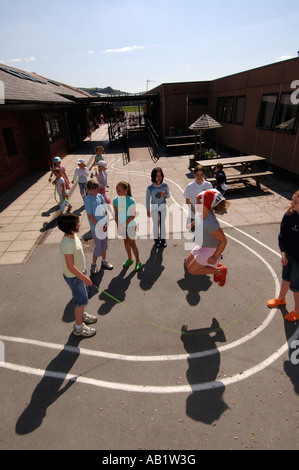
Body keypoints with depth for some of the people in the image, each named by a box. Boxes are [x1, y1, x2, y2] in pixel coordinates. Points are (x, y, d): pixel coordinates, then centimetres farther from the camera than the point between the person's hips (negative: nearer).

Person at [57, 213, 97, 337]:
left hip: (79, 272, 9)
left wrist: (83, 268, 22)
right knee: (81, 301, 6)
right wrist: (84, 278, -24)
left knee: (83, 296, 27)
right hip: (74, 277, -9)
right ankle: (79, 327, 26)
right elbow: (70, 266, -30)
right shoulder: (67, 244, -33)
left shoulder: (73, 235, -3)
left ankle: (82, 315, 51)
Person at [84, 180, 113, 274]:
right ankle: (93, 265, 22)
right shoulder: (87, 200, -14)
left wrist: (106, 224, -5)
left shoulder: (100, 196, 2)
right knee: (98, 247, 2)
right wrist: (99, 227, -15)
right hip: (96, 227, -6)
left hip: (104, 225, 6)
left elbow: (105, 211, 5)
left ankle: (104, 262, 35)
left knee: (104, 244, 17)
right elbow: (90, 216, -15)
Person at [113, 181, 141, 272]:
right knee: (126, 241, 18)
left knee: (132, 243, 3)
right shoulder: (115, 200, -7)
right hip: (121, 225, 5)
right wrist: (118, 225, -12)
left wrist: (124, 225, -20)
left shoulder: (131, 201, -21)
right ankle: (129, 259, 37)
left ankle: (138, 261, 20)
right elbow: (116, 214, 0)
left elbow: (132, 216, -17)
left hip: (130, 225, -5)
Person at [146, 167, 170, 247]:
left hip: (163, 206, 1)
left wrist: (165, 195, -21)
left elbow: (168, 195, 3)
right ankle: (156, 239, 31)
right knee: (155, 224, 12)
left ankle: (163, 239, 32)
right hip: (154, 207, -1)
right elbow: (148, 199, -5)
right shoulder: (150, 187, -15)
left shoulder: (165, 185, -11)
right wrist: (148, 210, -1)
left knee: (162, 223, 14)